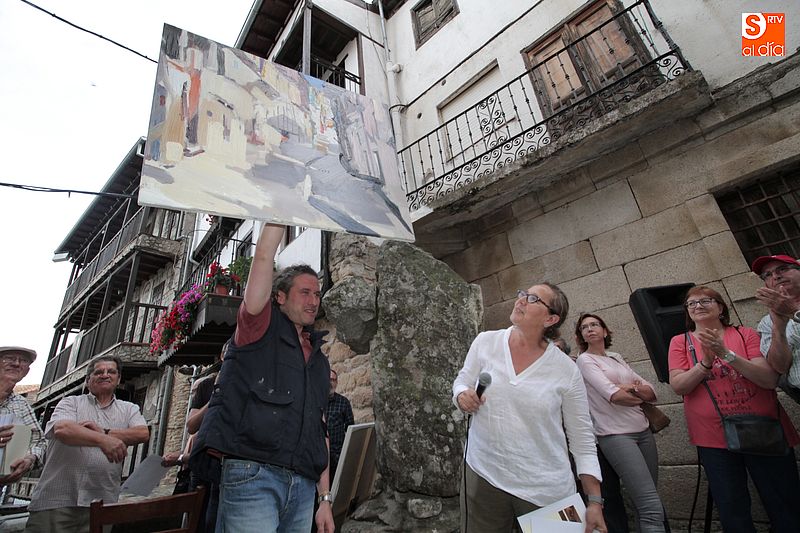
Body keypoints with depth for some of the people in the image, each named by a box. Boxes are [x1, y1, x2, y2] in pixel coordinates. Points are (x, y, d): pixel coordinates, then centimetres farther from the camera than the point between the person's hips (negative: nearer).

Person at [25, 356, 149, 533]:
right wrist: (102, 439, -28)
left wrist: (104, 432, -13)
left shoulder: (129, 409, 13)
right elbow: (61, 429, -13)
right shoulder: (72, 402, 8)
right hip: (56, 499, -1)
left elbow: (143, 433, -4)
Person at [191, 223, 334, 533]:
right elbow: (264, 256, -9)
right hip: (252, 475, -5)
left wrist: (325, 498, 12)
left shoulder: (319, 361, 17)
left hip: (303, 486, 6)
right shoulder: (261, 327, 3)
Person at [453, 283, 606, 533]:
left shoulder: (567, 370, -8)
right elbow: (462, 381, 8)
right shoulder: (485, 342, -6)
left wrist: (594, 501, -1)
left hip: (545, 488, 0)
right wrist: (463, 396, -15)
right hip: (483, 474, 1)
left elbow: (582, 438, -1)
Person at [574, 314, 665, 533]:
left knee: (646, 504, 8)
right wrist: (641, 393, 2)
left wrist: (633, 387, -10)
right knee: (652, 507, -12)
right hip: (616, 434, -6)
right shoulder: (584, 360, -3)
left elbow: (651, 392, 10)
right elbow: (614, 396, -14)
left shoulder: (616, 358, 16)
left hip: (643, 431, 6)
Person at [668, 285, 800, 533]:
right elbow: (678, 386, -9)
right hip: (714, 438, 0)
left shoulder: (745, 334, 1)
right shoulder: (680, 342, 1)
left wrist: (726, 354, -23)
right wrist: (706, 362, -23)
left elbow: (770, 379, -11)